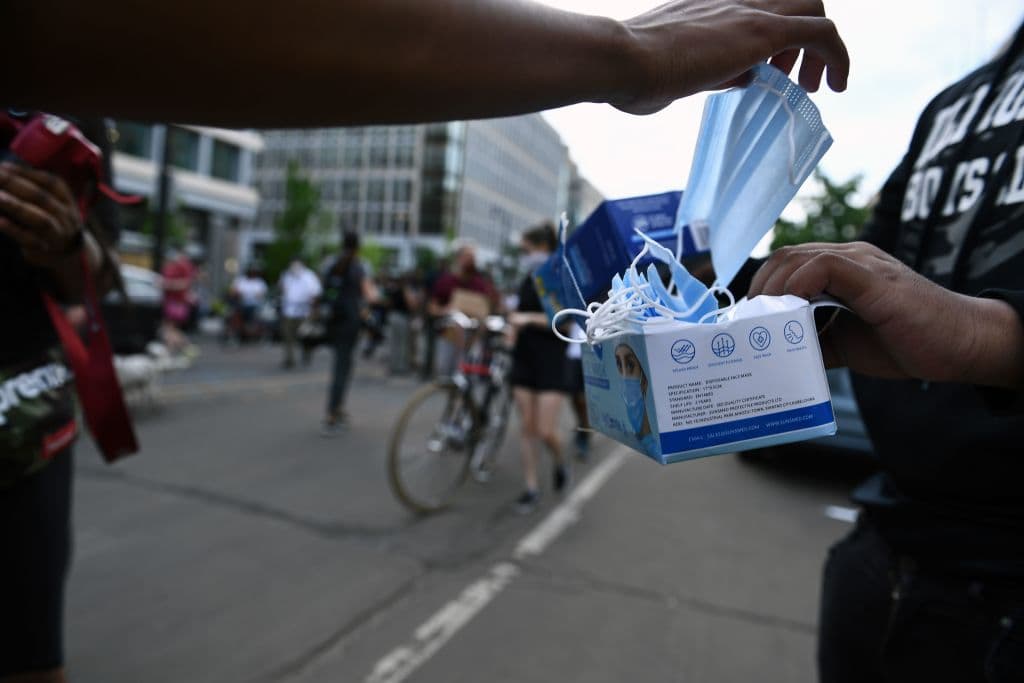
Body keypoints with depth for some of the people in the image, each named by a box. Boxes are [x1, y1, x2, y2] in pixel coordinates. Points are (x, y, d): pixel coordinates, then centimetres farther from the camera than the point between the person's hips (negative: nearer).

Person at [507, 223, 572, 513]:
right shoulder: (528, 280, 11)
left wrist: (529, 318, -23)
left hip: (551, 361, -5)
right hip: (524, 358, 6)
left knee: (546, 432, -8)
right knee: (526, 427, 5)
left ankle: (560, 463, 25)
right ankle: (531, 488, 15)